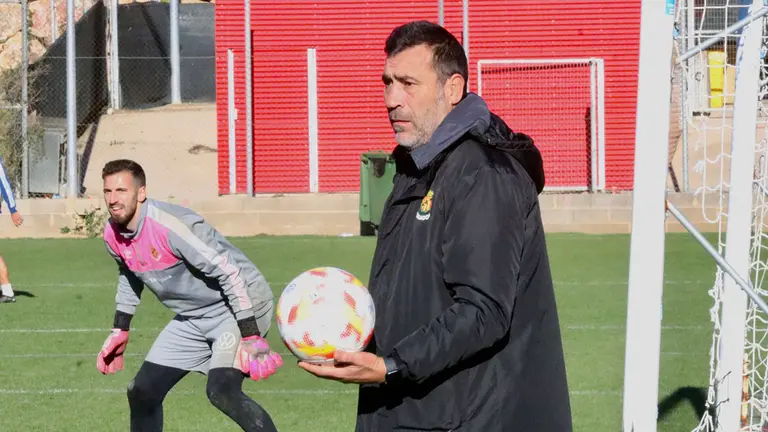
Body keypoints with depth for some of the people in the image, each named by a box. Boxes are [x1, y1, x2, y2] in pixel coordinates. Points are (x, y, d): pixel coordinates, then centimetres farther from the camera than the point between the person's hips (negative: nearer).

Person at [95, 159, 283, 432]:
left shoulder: (170, 225, -29)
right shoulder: (112, 234, -3)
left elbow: (230, 272, -28)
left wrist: (250, 336, -30)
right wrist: (120, 330, 21)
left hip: (239, 306, -9)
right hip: (193, 317, 9)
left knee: (221, 391, -29)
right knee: (142, 393, 8)